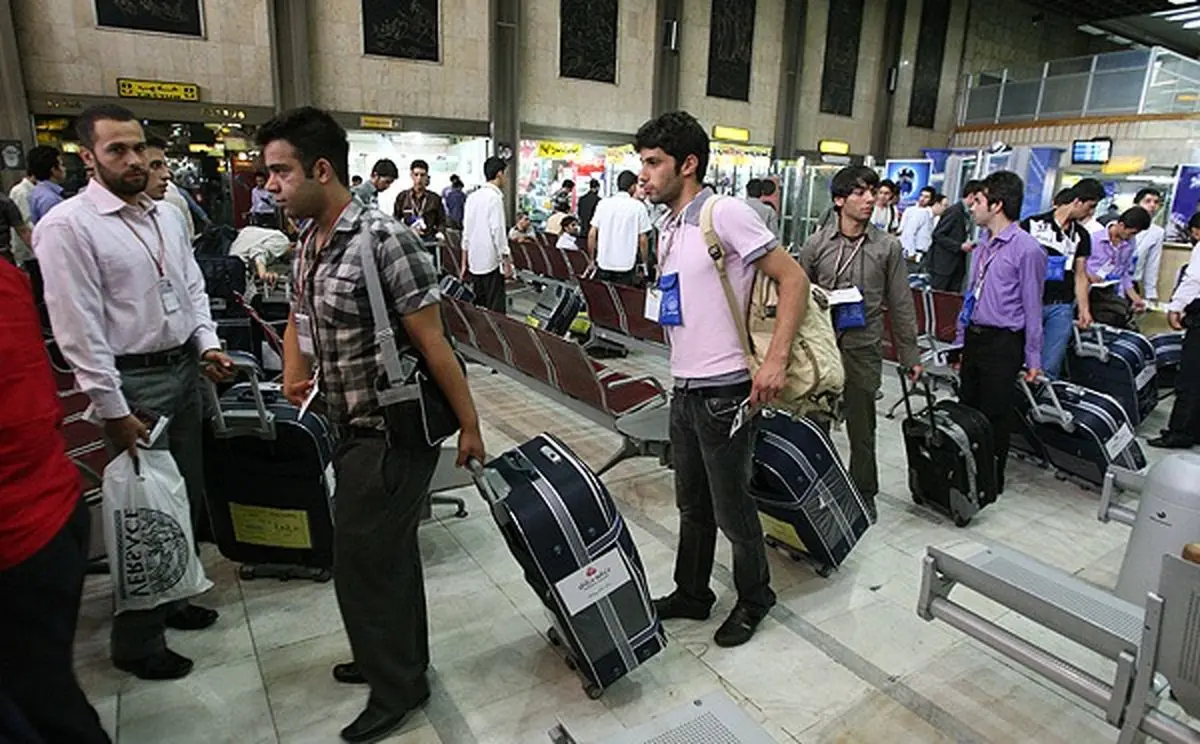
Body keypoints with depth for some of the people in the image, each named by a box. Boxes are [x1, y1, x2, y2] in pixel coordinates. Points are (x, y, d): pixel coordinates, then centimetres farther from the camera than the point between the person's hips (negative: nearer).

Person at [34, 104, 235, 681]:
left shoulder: (165, 215, 9)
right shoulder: (67, 226, -13)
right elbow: (78, 329, -16)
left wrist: (207, 343, 2)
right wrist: (113, 410, -17)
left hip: (184, 371, 7)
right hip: (132, 383, -7)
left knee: (186, 499, 18)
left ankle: (171, 599, 39)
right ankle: (136, 640, 22)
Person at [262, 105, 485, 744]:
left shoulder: (384, 241, -21)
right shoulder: (310, 242, 6)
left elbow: (433, 344, -20)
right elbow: (299, 316, 23)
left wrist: (469, 426, -16)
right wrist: (294, 371, 7)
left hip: (394, 434, -9)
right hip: (353, 429, 9)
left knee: (363, 563, 4)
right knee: (389, 550, 23)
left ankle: (396, 691, 27)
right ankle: (398, 659, 44)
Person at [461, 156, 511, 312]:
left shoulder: (472, 197, 10)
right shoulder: (495, 198, -11)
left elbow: (466, 233, 13)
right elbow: (498, 232, -15)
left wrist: (464, 264, 18)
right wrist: (507, 263, -10)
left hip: (474, 263, 7)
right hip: (491, 262, -7)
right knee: (495, 310, -3)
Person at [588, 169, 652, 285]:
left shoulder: (603, 204, 3)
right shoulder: (638, 207, -5)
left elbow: (592, 235, 2)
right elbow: (643, 239, -5)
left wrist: (591, 260, 12)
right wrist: (644, 262, 8)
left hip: (604, 264, 3)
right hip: (626, 265, -3)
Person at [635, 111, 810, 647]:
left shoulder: (725, 213, -14)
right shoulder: (669, 227, 12)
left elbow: (793, 280, -16)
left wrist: (776, 360, -23)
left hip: (723, 391, -8)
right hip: (684, 388, 8)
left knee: (731, 507, 7)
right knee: (692, 504, 20)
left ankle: (754, 599, 30)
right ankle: (691, 594, 37)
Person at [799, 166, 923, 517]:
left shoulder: (888, 247, 1)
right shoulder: (816, 244, 0)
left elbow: (901, 304, 4)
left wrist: (910, 354, 5)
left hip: (863, 348, 0)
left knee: (862, 428, 9)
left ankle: (864, 493, 28)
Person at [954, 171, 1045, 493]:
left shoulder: (1026, 249, -13)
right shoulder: (983, 247, 10)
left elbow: (1032, 306, -12)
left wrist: (1033, 358, -9)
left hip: (1002, 343, -8)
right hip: (973, 338, 8)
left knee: (995, 417, 3)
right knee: (967, 407, 14)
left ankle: (992, 482, 19)